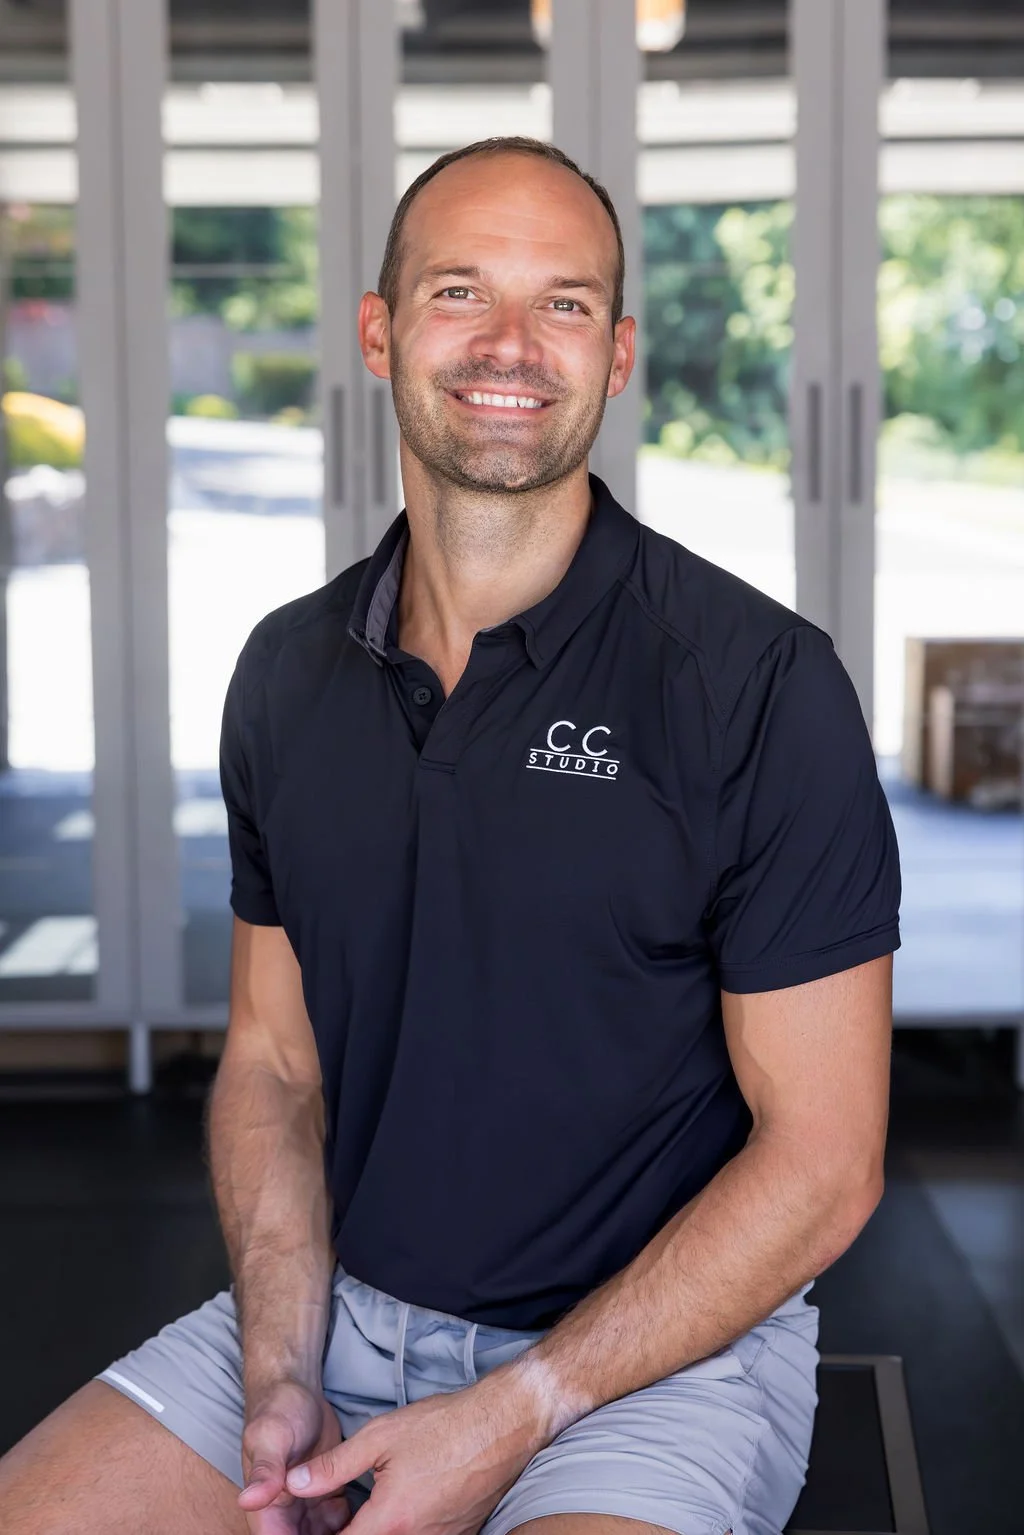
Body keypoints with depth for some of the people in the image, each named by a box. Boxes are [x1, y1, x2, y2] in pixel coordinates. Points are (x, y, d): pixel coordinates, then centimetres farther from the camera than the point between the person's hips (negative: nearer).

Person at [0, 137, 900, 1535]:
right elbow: (274, 1059, 9)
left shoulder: (761, 682, -12)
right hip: (343, 1305, 5)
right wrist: (282, 1378, -6)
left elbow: (822, 1157, -11)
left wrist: (513, 1418, -15)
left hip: (663, 1345, -4)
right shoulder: (287, 672, 5)